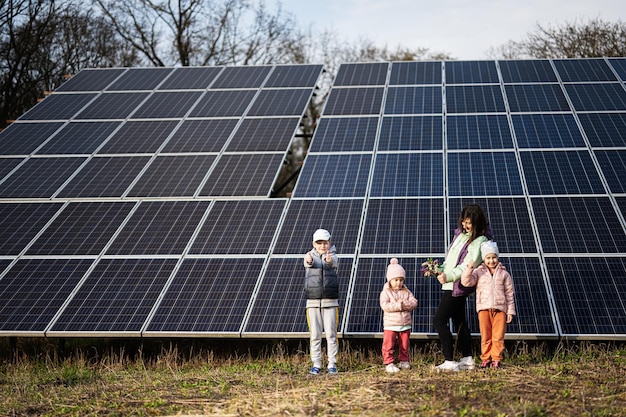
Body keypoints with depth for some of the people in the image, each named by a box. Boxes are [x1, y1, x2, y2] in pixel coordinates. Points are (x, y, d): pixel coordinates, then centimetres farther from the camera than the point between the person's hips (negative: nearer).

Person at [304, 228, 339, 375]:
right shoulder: (310, 256, 6)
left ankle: (332, 363, 8)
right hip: (313, 302, 1)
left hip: (330, 302, -1)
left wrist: (329, 260, -47)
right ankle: (316, 364, 10)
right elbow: (308, 263, -19)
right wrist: (308, 260, -46)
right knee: (315, 334, 2)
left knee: (331, 334, 0)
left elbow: (334, 262, -21)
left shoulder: (332, 256, 4)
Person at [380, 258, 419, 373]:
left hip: (405, 324, 4)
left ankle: (403, 361, 24)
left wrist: (404, 303, -19)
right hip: (390, 324, -4)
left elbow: (414, 303, -1)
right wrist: (398, 305, -19)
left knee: (404, 345, 11)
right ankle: (388, 363, -2)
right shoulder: (386, 292, -3)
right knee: (388, 345, -6)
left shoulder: (406, 292, 9)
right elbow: (385, 306, -17)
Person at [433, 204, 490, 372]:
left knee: (439, 320, -12)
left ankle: (450, 362, -12)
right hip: (449, 284, 9)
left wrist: (448, 276, -25)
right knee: (459, 321, 13)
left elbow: (467, 267, -19)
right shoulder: (461, 234, 13)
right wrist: (441, 269, 0)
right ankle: (467, 359, 21)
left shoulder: (479, 241, -12)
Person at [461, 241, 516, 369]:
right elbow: (466, 282, -4)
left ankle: (496, 359, 4)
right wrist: (469, 269, -18)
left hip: (500, 309, 0)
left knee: (498, 336, -2)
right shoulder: (479, 272, 9)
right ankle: (485, 359, 8)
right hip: (484, 308, 0)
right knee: (485, 336, 3)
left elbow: (510, 293, 11)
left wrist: (510, 310, 6)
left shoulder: (504, 274, 10)